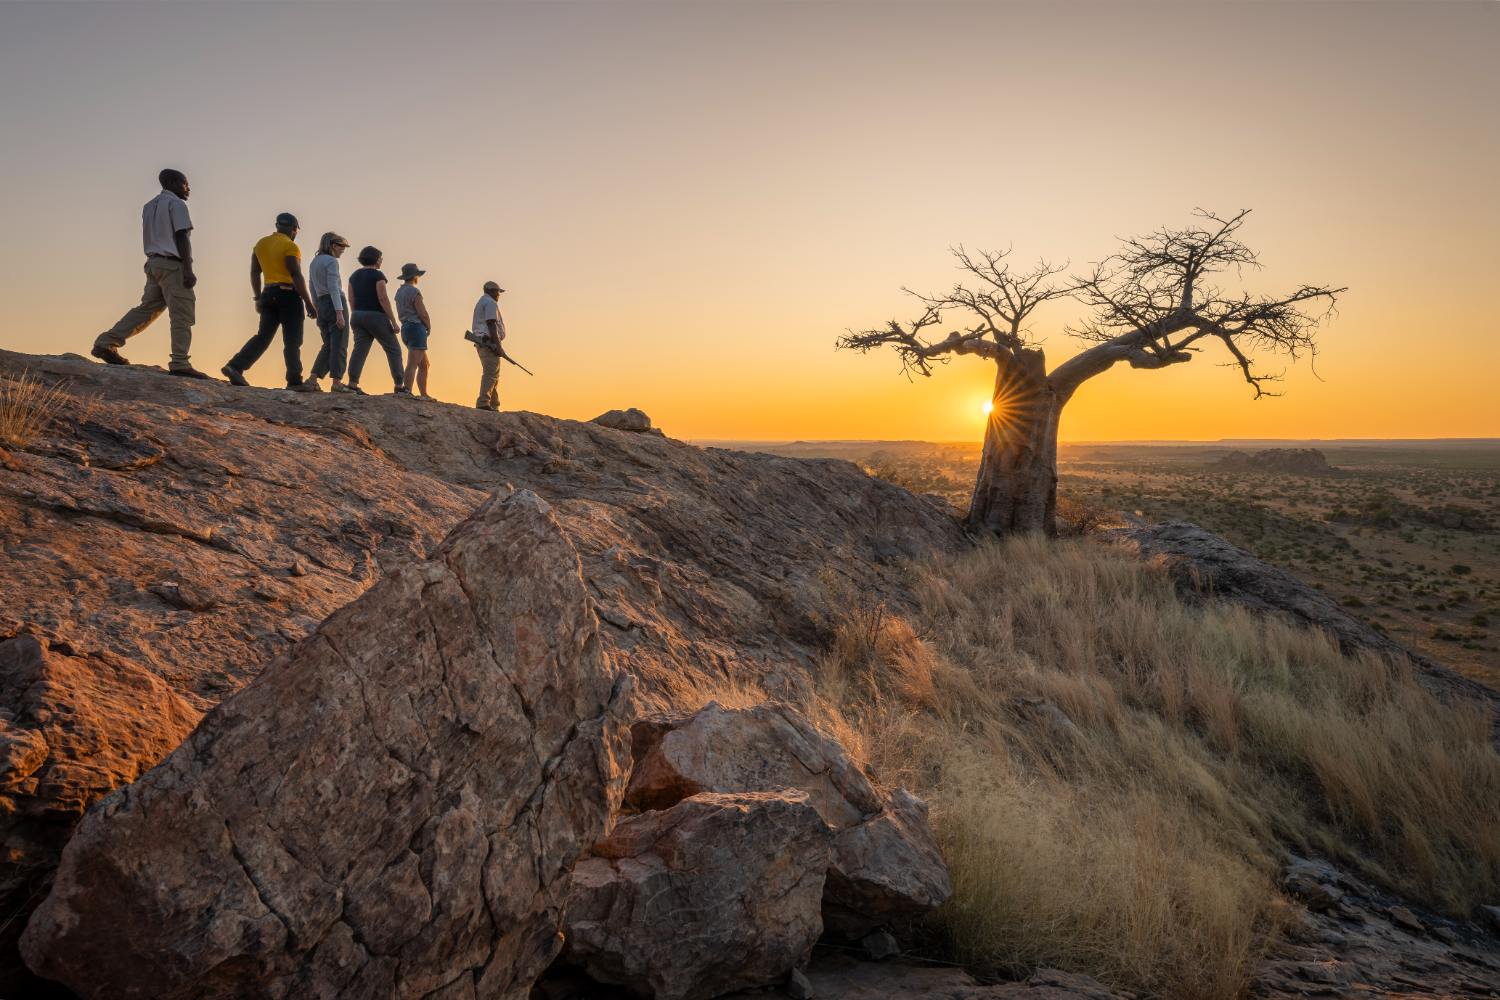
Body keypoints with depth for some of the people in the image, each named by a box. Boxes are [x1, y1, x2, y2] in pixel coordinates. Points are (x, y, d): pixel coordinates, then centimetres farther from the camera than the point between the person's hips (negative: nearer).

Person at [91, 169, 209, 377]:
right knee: (182, 315, -8)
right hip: (173, 264, -8)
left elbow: (149, 239, 20)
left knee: (147, 309, 11)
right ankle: (180, 364, -13)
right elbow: (181, 237, -13)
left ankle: (106, 343, 5)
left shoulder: (149, 206, 21)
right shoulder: (176, 204, -4)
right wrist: (188, 270, -17)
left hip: (154, 262, 8)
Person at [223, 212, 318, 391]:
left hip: (268, 294, 7)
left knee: (263, 336, 10)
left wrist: (258, 298, 21)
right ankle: (295, 381, 0)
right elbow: (296, 276, -14)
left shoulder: (261, 243, 14)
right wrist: (308, 303, -13)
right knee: (292, 341, -2)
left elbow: (254, 273, 15)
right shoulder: (290, 246, -8)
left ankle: (235, 367, -1)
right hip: (288, 295, -7)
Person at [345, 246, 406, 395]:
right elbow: (383, 299, -16)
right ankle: (400, 386, 0)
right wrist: (393, 321, -14)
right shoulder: (378, 275, -9)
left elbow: (351, 300, 10)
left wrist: (356, 318, 17)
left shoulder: (354, 276, 12)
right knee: (393, 349, 3)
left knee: (359, 349, -1)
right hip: (376, 316, -6)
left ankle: (353, 384, -14)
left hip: (358, 316, 6)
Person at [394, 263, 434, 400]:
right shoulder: (414, 291, -9)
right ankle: (407, 392, -24)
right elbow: (422, 313, -16)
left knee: (424, 365, 15)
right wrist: (429, 327, 4)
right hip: (416, 328, -9)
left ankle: (423, 394, 16)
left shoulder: (399, 292, 18)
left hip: (405, 328, 9)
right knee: (412, 364, -16)